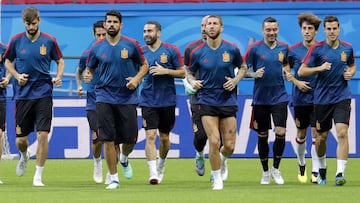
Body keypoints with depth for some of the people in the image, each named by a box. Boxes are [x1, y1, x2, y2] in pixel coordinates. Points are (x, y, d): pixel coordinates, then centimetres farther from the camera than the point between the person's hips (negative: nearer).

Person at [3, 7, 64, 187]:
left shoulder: (49, 41, -1)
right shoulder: (16, 41, 1)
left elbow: (60, 61, 10)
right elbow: (8, 61, 14)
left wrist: (58, 77, -8)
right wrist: (17, 75, -4)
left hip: (43, 93, -1)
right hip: (22, 95, 1)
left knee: (42, 135, -11)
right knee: (20, 139, 4)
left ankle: (38, 176, -2)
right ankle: (24, 157, 40)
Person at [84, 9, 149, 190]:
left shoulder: (131, 45, -1)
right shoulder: (97, 47, 2)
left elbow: (144, 65, 9)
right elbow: (89, 68, 13)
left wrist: (137, 78, -10)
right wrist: (87, 75, -10)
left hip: (127, 98, 0)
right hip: (105, 97, 0)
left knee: (130, 139, 1)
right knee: (108, 139, -6)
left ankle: (124, 159, 36)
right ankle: (114, 178, 4)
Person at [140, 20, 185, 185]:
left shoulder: (171, 50, -1)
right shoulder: (140, 52, 4)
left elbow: (182, 73, -1)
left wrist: (165, 71, -15)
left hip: (167, 101, 0)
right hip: (148, 101, 0)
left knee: (164, 137, 11)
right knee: (150, 136, -13)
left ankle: (161, 165, 37)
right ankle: (153, 173, -17)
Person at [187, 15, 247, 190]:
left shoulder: (232, 49, -2)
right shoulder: (197, 52, -3)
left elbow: (243, 67, 13)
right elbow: (190, 73, 10)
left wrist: (235, 80, -6)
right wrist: (193, 81, -12)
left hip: (228, 101, 1)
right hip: (207, 101, -1)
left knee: (229, 145, 1)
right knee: (214, 141, -12)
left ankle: (222, 160, 38)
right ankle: (217, 179, 7)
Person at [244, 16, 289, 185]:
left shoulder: (283, 48, 5)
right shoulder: (255, 48, -4)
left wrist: (287, 72, 3)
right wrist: (254, 74, -18)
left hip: (279, 97, 1)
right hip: (260, 98, -1)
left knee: (280, 132, -12)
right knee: (262, 136, 6)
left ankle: (276, 169, 5)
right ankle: (265, 172, 21)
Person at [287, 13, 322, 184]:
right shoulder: (294, 51, -1)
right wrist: (296, 82, -6)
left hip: (318, 98, -1)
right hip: (300, 98, 1)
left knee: (316, 133, -7)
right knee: (301, 134, 11)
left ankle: (315, 170, -4)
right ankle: (301, 165, 33)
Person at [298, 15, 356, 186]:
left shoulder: (347, 48, 3)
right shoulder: (317, 48, -5)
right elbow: (301, 71, -4)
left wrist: (350, 73, -1)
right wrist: (319, 68, -19)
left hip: (342, 97, 0)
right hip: (322, 98, 0)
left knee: (342, 133, -17)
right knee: (321, 137, 9)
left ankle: (340, 173, -19)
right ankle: (322, 169, 34)